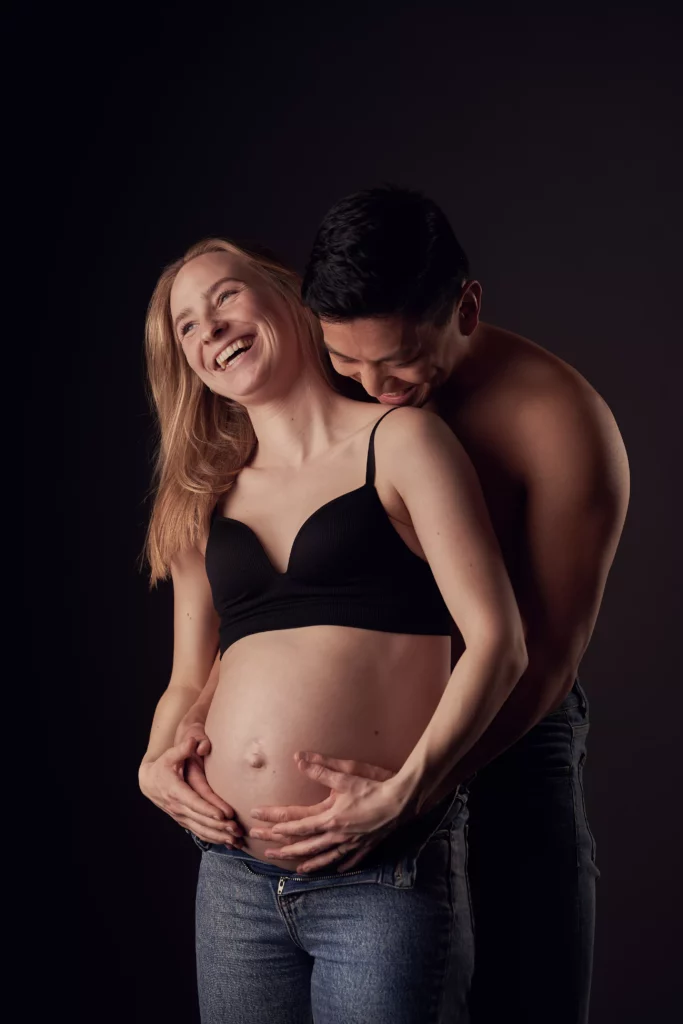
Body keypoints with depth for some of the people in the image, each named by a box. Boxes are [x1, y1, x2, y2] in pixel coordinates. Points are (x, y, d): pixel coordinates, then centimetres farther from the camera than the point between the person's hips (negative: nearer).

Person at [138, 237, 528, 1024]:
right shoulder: (206, 502, 14)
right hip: (233, 880, 5)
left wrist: (404, 791, -15)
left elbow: (497, 642, -6)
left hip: (381, 878, -4)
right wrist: (155, 761, 1)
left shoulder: (398, 442, 1)